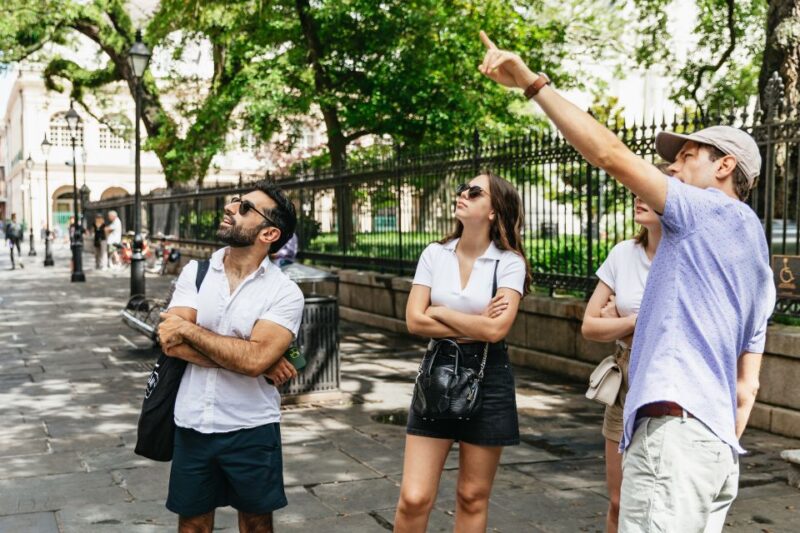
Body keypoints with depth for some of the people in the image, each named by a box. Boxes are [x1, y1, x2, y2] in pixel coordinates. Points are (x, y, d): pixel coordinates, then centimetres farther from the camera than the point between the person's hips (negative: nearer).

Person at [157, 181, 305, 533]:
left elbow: (254, 358, -25)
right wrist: (250, 357, -19)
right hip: (192, 425, 3)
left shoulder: (285, 293, -11)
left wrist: (188, 329, -17)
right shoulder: (195, 272, -1)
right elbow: (171, 342, -14)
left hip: (251, 429, -2)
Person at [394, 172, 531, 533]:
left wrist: (440, 312, -8)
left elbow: (496, 330, -18)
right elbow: (415, 320, -6)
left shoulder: (508, 262, -6)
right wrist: (475, 325, -9)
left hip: (488, 377, -2)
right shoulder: (434, 255, 2)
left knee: (472, 497, 10)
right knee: (414, 498, -3)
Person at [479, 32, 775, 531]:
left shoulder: (714, 210, 0)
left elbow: (610, 153, -8)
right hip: (718, 444, 10)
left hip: (675, 430, -10)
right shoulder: (760, 269, 25)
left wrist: (533, 82, -6)